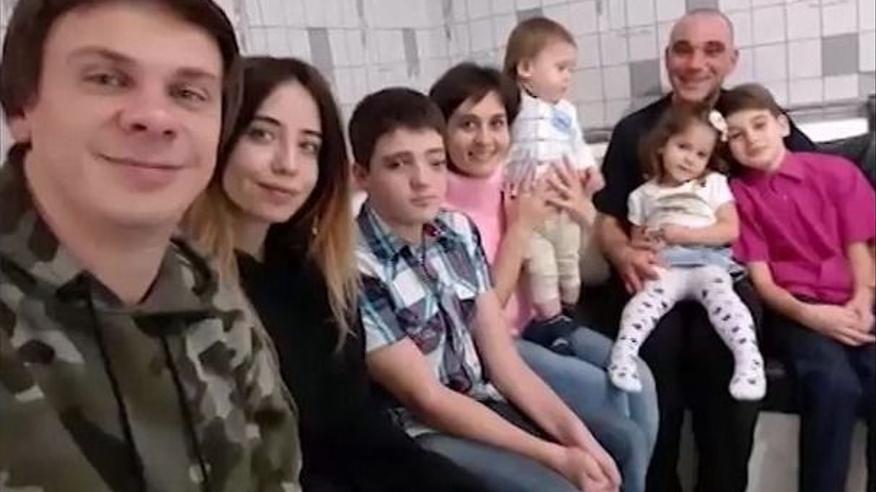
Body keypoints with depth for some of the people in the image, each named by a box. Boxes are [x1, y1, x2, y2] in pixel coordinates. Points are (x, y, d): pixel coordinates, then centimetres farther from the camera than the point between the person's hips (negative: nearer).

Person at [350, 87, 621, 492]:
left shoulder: (459, 231, -2)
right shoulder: (355, 270, -22)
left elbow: (502, 359, -1)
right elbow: (427, 399, -18)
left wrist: (575, 434, -12)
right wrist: (555, 456, -17)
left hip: (481, 405, 6)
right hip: (416, 434, -6)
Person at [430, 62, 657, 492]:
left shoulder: (519, 184, -2)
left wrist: (585, 215, -16)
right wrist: (521, 227, -22)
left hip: (534, 321, 5)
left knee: (637, 379, -15)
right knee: (614, 399, -17)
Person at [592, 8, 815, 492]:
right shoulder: (634, 130, 11)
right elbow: (606, 218, 10)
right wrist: (623, 253, -12)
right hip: (652, 276, 1)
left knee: (726, 346, -28)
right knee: (656, 345, -27)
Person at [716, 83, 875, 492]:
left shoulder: (836, 172, 10)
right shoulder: (736, 195, 4)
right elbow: (760, 279, -1)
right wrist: (809, 314, -17)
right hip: (791, 311, -2)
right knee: (835, 385, -30)